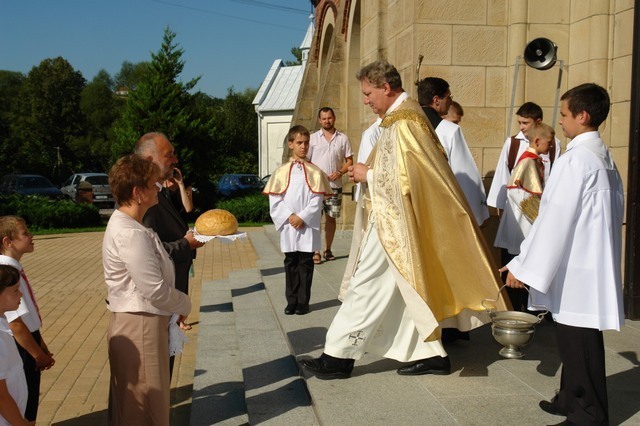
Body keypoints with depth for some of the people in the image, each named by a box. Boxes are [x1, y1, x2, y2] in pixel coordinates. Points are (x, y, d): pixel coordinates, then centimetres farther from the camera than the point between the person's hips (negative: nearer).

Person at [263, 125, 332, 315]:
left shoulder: (314, 172, 1)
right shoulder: (281, 172, 4)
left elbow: (317, 200, -4)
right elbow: (275, 200, 1)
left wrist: (302, 217, -13)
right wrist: (289, 216, -11)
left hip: (308, 226, -1)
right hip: (289, 226, 1)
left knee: (305, 263, 4)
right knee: (290, 263, 8)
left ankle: (303, 302, 12)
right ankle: (291, 301, 17)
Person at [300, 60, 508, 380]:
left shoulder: (403, 122, -18)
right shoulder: (402, 116, 13)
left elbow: (405, 177, -23)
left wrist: (369, 175, -11)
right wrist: (369, 171, 8)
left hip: (394, 222, -10)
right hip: (396, 219, 10)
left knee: (367, 287, -3)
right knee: (409, 290, 14)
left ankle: (338, 357, 7)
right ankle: (432, 354, 21)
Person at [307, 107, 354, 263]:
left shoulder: (343, 138, 6)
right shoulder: (313, 138, 3)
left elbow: (349, 160, 7)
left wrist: (340, 172, -10)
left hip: (335, 185, 2)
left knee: (331, 217, 8)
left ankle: (328, 250, 18)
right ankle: (316, 251, -3)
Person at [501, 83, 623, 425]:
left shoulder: (575, 159, -17)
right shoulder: (604, 157, 12)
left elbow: (555, 220, -20)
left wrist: (524, 265, -15)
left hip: (575, 268, -10)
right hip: (593, 265, 10)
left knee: (578, 342, 0)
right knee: (578, 339, 18)